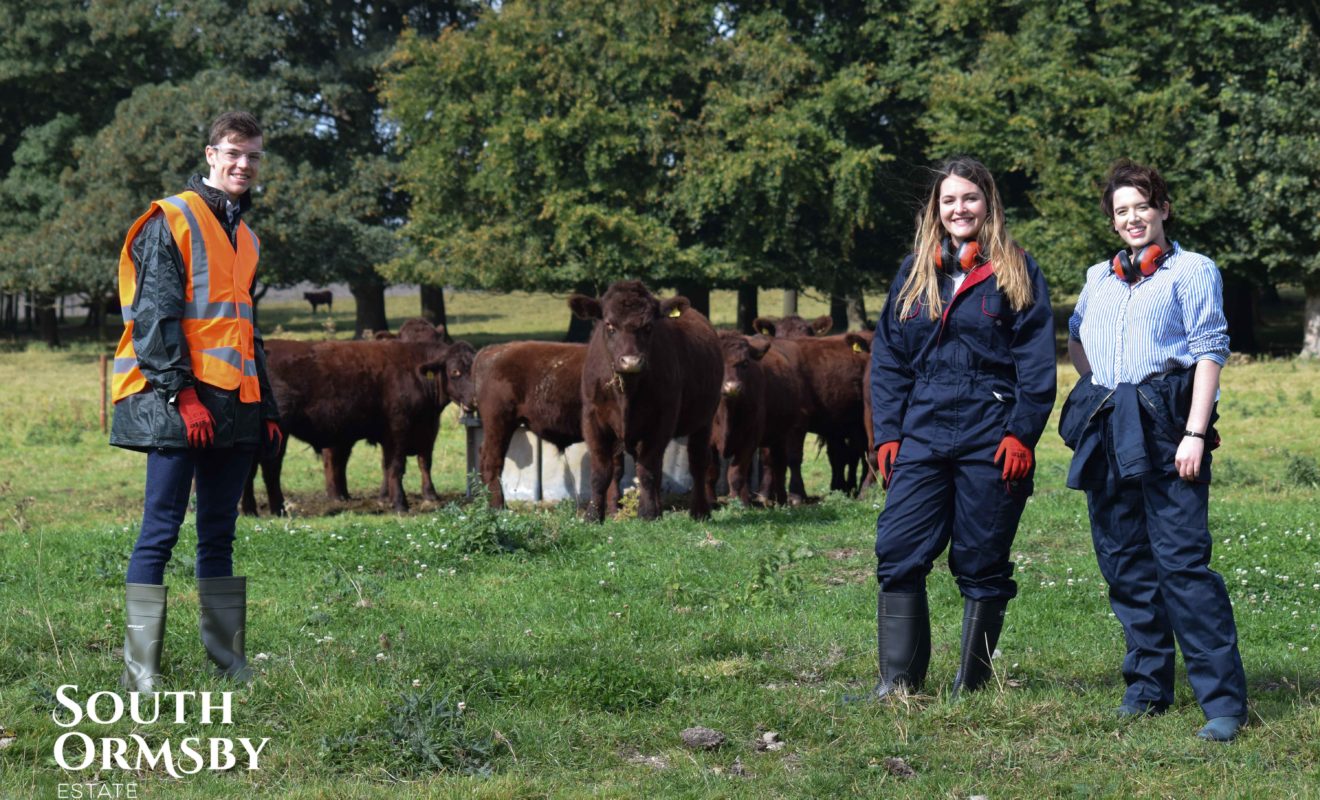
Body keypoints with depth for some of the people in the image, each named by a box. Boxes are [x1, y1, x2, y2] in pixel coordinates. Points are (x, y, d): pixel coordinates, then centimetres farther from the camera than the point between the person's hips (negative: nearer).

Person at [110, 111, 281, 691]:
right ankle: (140, 667, -8)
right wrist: (182, 393, -19)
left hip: (234, 406, 8)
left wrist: (267, 408, 20)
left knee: (219, 535, 10)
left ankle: (228, 661, 13)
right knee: (161, 530, -8)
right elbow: (155, 315, -12)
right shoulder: (171, 221, -3)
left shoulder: (245, 236, 20)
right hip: (178, 405, -8)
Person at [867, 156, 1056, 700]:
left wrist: (1021, 433, -11)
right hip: (923, 436, 3)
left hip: (990, 442, -3)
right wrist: (887, 433, 3)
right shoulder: (915, 272, 13)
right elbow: (888, 359, 13)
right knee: (898, 554, -6)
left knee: (981, 564, 2)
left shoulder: (1016, 272, 4)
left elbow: (1036, 361, -2)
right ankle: (897, 683, -1)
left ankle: (972, 688, 12)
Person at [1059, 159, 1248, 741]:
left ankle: (1223, 699, -15)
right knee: (1124, 561, 6)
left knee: (1182, 559, -14)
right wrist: (1099, 385, 16)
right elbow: (1075, 337, 35)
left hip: (1165, 425, -6)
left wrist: (1195, 432, -14)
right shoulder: (1099, 278, 20)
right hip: (1107, 430, 6)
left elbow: (1210, 350, -3)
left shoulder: (1192, 270, 5)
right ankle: (1148, 687, 16)